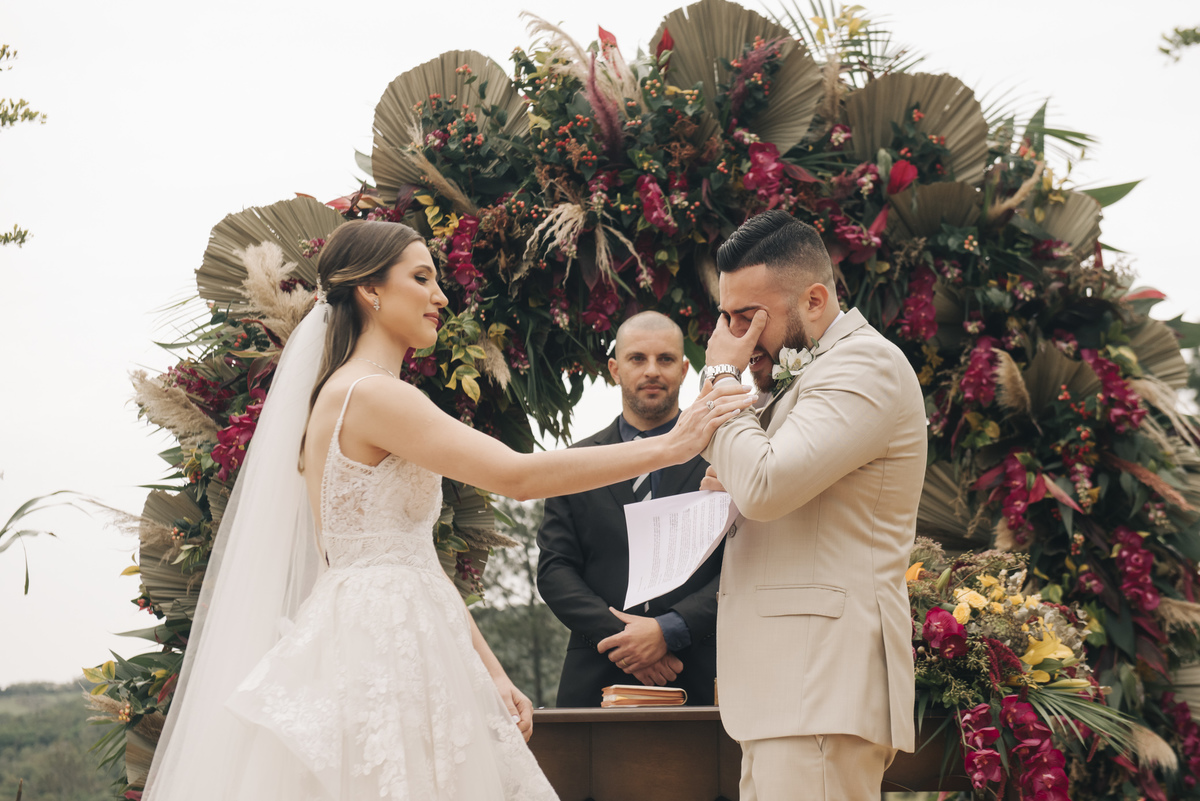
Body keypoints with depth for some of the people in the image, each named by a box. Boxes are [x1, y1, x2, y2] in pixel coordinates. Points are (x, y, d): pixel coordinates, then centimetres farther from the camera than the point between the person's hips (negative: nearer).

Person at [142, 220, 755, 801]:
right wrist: (669, 446, -15)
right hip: (380, 650, -10)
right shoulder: (370, 394, -12)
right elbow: (518, 476, -19)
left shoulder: (345, 396, 18)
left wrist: (491, 673, 15)